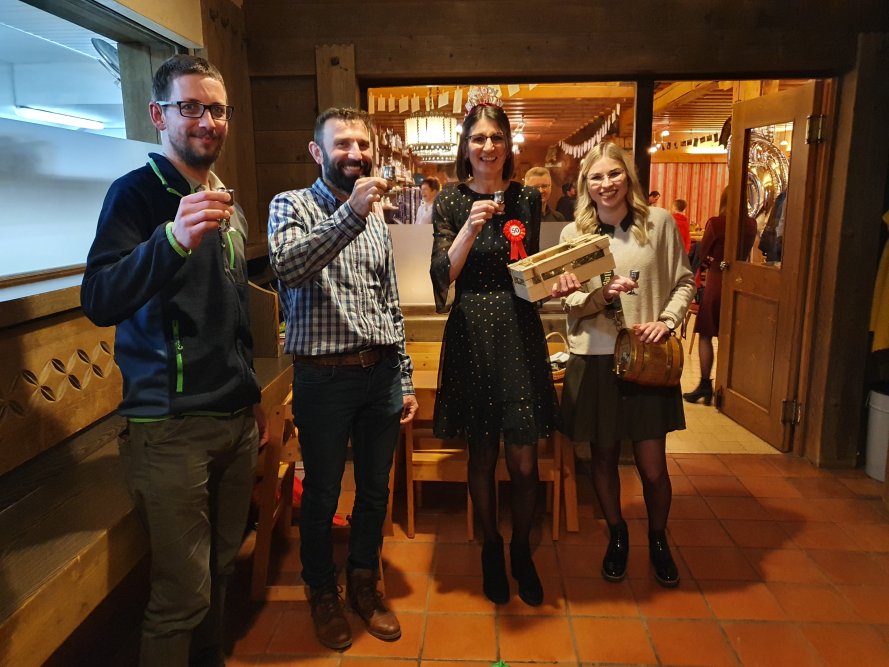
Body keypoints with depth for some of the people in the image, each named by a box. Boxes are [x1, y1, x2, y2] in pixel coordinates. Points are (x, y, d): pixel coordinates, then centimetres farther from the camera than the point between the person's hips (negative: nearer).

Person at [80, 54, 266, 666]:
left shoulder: (227, 205, 14)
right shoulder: (137, 193, -8)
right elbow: (99, 303, -22)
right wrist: (175, 238, -38)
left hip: (235, 419, 7)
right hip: (172, 426, -6)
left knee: (221, 569, 17)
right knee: (183, 593, 0)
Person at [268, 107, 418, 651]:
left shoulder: (377, 218, 13)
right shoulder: (293, 205, -4)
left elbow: (392, 307, 14)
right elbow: (286, 266, -26)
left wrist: (405, 380, 11)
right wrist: (350, 214, -35)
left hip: (381, 375, 5)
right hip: (324, 377, -5)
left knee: (375, 489, 16)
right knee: (322, 495, 11)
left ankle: (365, 583, 38)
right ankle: (323, 592, 35)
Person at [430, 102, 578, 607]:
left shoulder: (527, 198, 6)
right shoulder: (451, 201, 1)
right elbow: (441, 277, -8)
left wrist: (557, 282, -6)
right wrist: (470, 229, -21)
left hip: (521, 333, 1)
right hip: (471, 336, -1)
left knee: (524, 461, 2)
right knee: (482, 455, 11)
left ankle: (522, 551, 28)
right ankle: (492, 547, 33)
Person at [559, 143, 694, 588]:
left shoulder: (659, 222, -1)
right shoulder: (574, 233, 2)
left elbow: (684, 282, 5)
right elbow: (568, 303, 0)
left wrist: (667, 320, -12)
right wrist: (600, 295, -19)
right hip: (594, 360, 1)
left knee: (652, 466, 3)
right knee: (603, 456, 13)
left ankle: (658, 539, 33)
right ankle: (617, 536, 37)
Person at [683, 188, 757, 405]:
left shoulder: (715, 223, -13)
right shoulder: (751, 224, 0)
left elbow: (702, 254, -3)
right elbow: (745, 254, 10)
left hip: (716, 282, -4)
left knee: (705, 334, 5)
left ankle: (705, 385, 4)